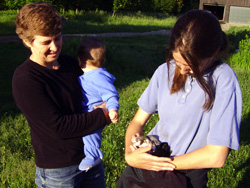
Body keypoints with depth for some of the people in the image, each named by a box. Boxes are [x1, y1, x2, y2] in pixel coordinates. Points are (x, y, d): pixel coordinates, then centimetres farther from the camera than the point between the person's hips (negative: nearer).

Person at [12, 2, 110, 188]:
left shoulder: (70, 63, 1)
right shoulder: (24, 80, -19)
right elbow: (57, 127, -22)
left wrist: (109, 106, -5)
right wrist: (103, 116, -17)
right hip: (57, 170, -6)